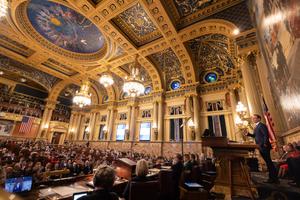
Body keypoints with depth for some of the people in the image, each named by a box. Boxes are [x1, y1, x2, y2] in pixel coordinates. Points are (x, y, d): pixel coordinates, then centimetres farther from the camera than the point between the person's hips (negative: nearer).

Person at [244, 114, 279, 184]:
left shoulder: (261, 125, -9)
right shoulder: (256, 127, 19)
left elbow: (266, 135, -17)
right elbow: (255, 136, 22)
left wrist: (265, 144, -22)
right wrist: (248, 134, 8)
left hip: (264, 146, -9)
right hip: (261, 147, 9)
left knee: (269, 161, -5)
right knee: (268, 162, 12)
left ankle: (275, 178, 3)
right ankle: (272, 178, 18)